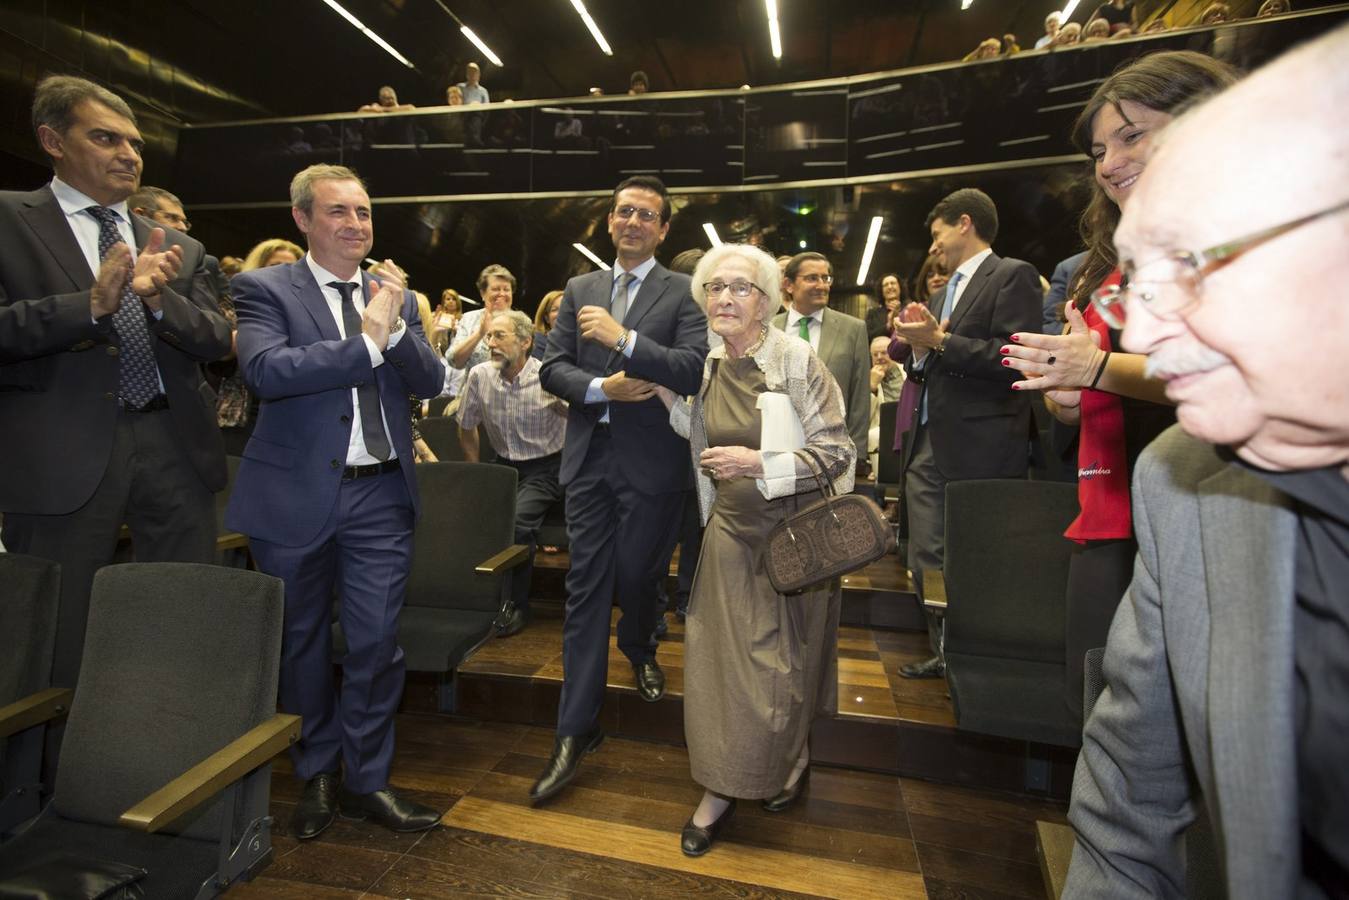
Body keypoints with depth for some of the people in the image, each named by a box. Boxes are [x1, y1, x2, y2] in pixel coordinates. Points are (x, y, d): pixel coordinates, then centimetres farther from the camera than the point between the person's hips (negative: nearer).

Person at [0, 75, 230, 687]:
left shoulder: (179, 248, 16)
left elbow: (217, 341, 6)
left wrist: (159, 299, -11)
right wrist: (91, 304, -20)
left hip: (175, 451, 3)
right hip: (62, 458, -3)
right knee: (62, 649, 8)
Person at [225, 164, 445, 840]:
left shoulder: (395, 295, 9)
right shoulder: (265, 289, -2)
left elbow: (429, 382, 0)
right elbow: (266, 371, -20)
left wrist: (395, 325, -16)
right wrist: (368, 339, -21)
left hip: (381, 494, 2)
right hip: (296, 495, -2)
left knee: (377, 643, 4)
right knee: (303, 644, 15)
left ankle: (365, 778, 25)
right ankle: (317, 773, 37)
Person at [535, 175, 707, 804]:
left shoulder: (684, 292, 1)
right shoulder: (579, 290, 12)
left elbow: (693, 371, -14)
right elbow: (552, 368, 6)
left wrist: (623, 337, -21)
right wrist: (602, 387, -12)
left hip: (650, 461, -2)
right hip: (588, 457, 3)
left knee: (635, 574, 11)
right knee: (586, 586, 3)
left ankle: (639, 649, 47)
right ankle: (576, 729, 11)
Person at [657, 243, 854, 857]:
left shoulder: (798, 360, -15)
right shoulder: (707, 366, 0)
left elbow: (838, 452, -16)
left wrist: (759, 463, -26)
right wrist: (666, 395, 2)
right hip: (731, 530, 4)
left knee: (786, 659, 10)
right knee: (721, 655, 6)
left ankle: (794, 759, 39)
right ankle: (720, 789, 24)